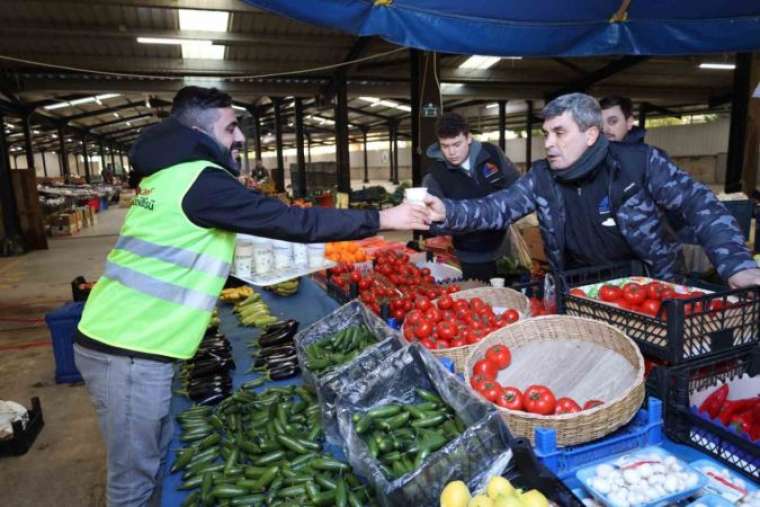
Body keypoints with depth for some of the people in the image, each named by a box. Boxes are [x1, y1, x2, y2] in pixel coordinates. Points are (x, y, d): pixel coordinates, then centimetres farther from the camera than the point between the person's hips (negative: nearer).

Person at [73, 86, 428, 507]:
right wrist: (382, 219, -15)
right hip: (130, 352, -9)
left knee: (159, 460, 21)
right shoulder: (200, 180, -19)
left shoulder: (171, 173, 12)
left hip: (121, 339, 9)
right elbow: (292, 221, -20)